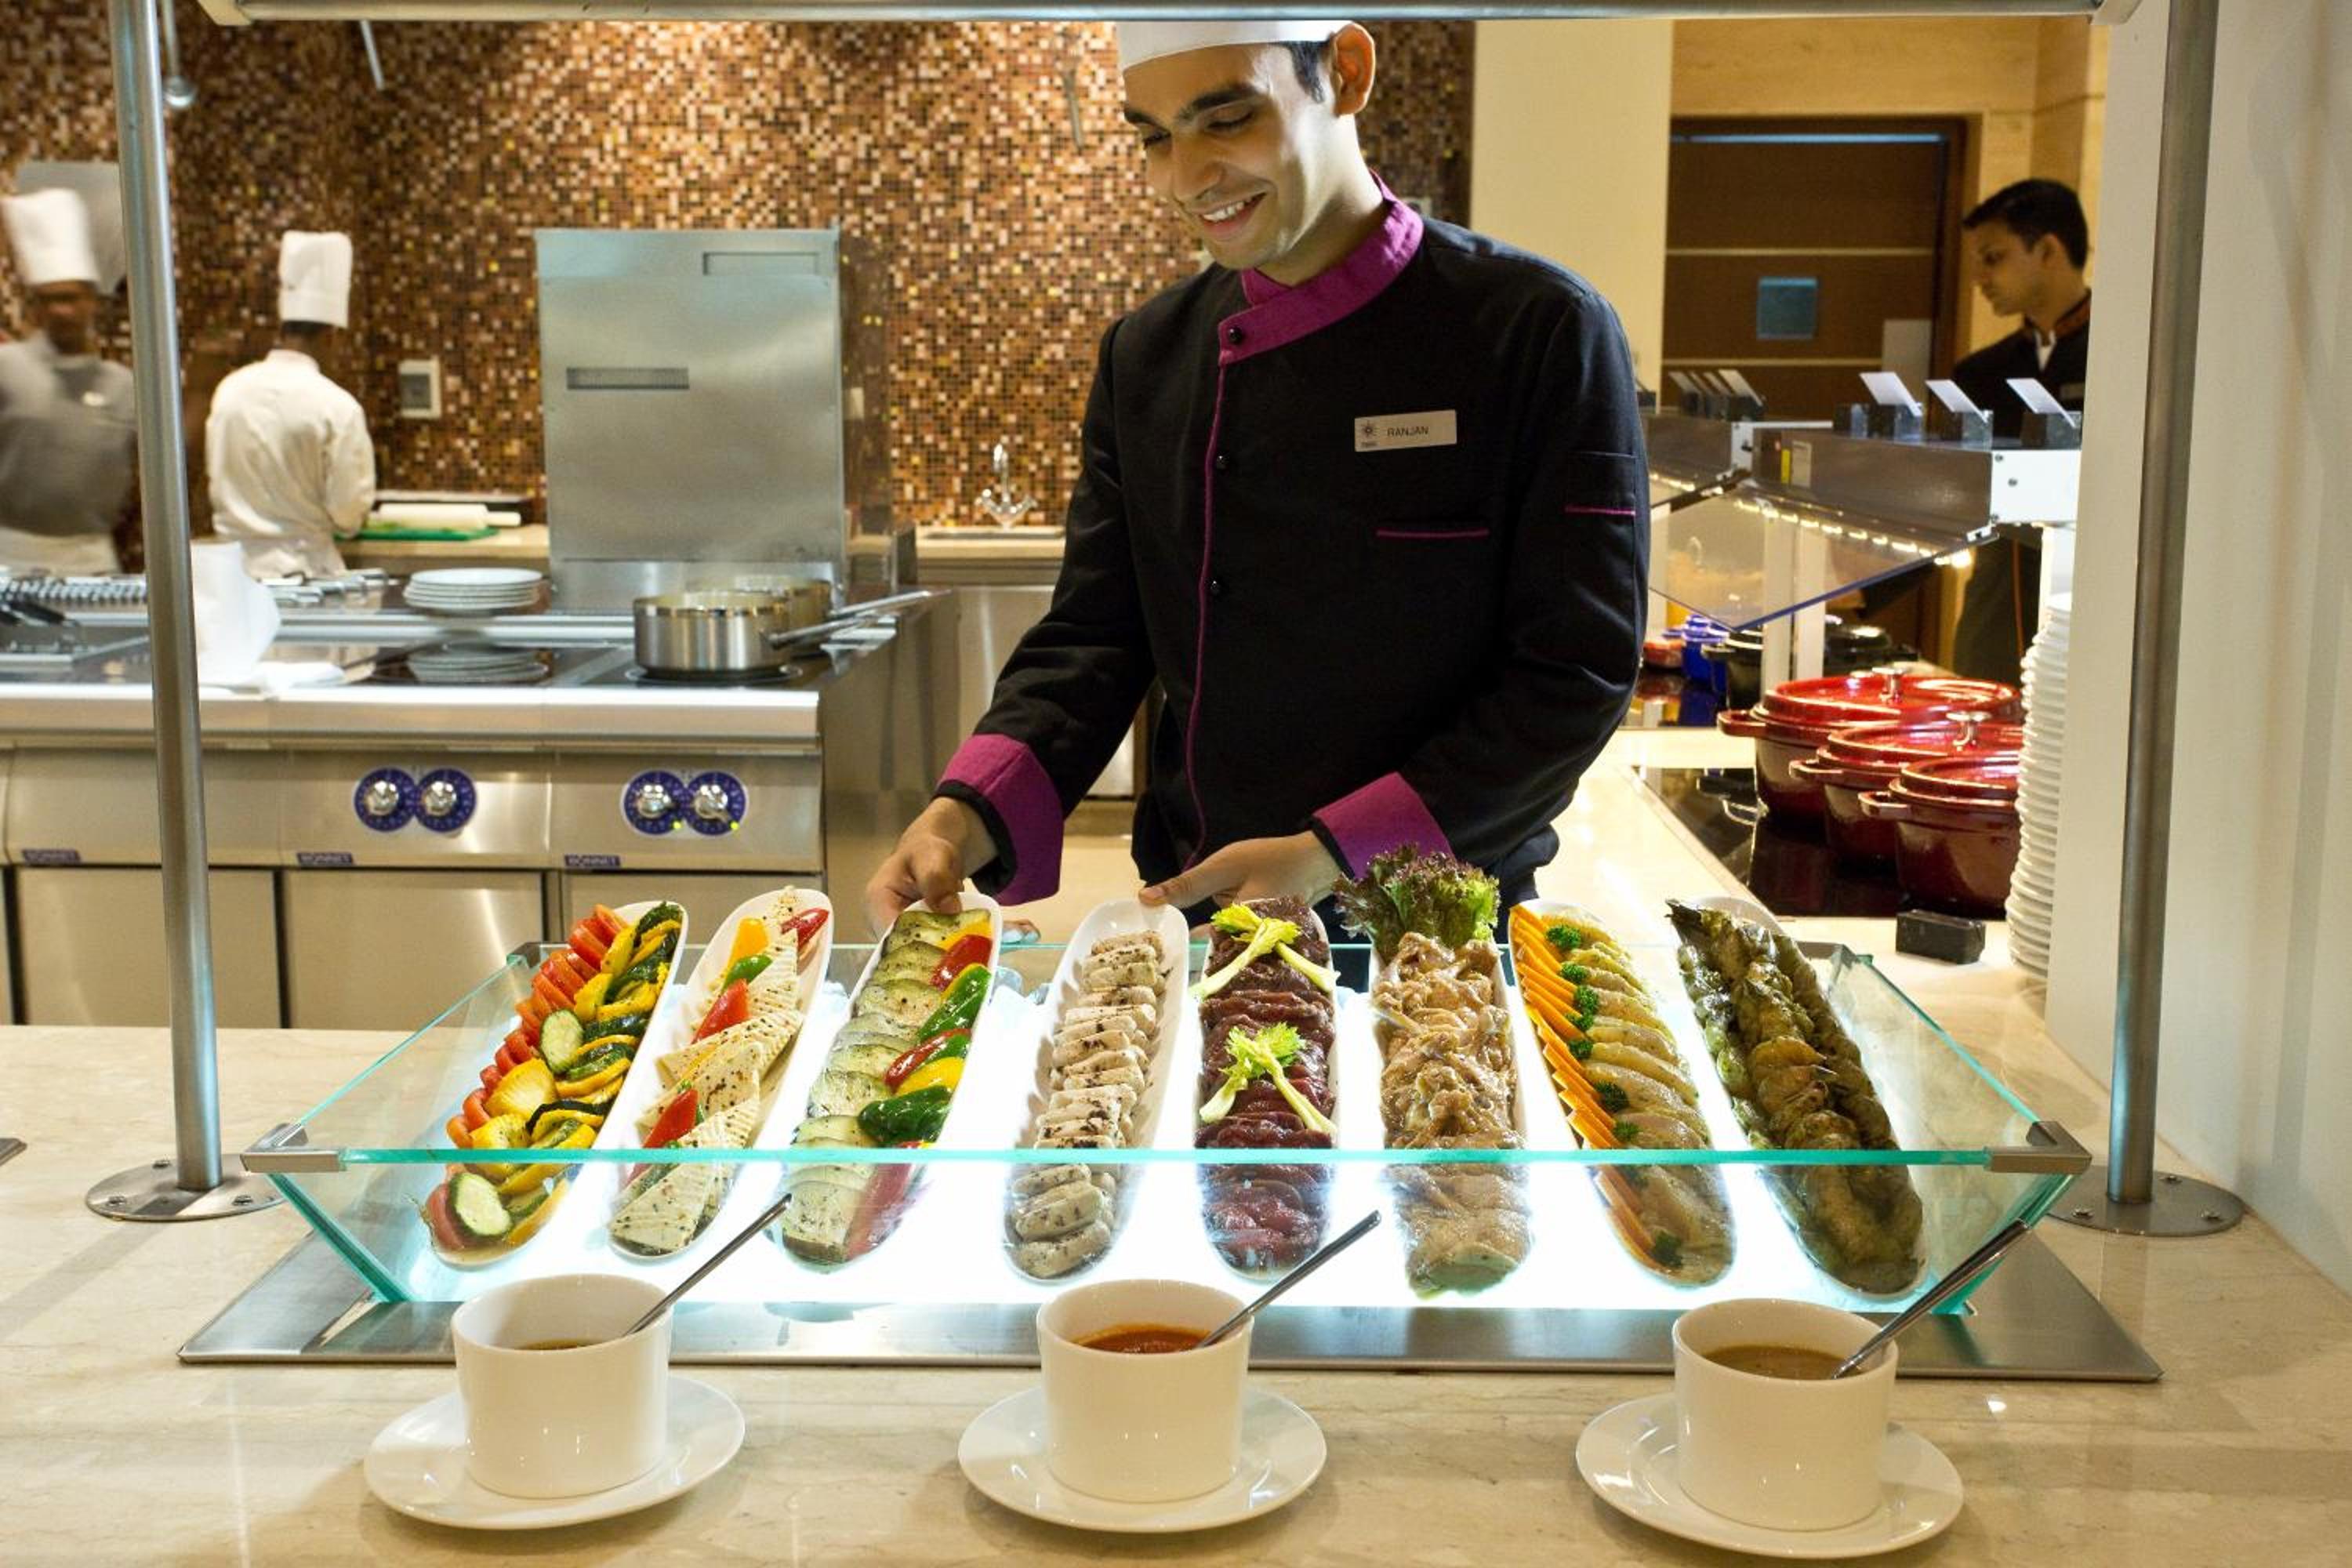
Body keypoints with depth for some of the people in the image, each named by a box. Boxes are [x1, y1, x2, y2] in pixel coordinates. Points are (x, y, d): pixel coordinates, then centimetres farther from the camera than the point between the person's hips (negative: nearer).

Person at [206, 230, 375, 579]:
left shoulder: (230, 389, 1)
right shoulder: (337, 407, -13)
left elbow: (216, 473, 10)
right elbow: (348, 513, -11)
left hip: (234, 563, 5)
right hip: (303, 568, -4)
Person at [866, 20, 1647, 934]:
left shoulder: (1541, 332, -13)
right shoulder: (1146, 359, 2)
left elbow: (1580, 671, -14)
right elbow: (1091, 640, 2)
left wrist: (1333, 857, -21)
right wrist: (967, 816, -17)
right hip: (1194, 926, 4)